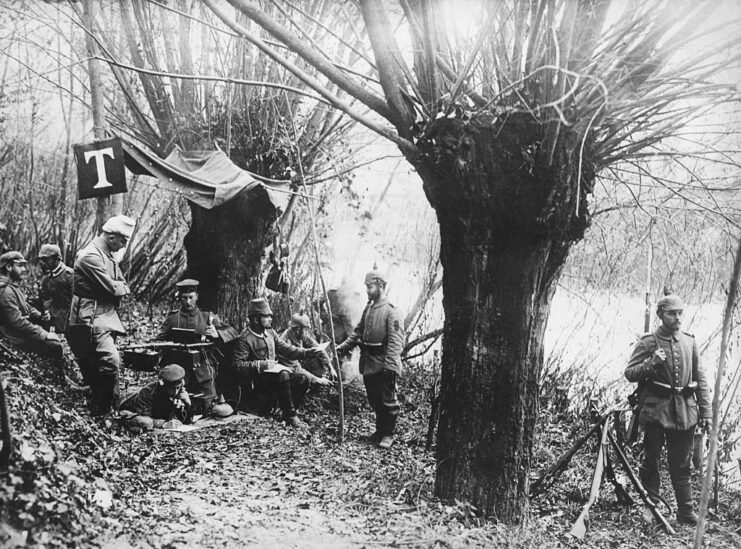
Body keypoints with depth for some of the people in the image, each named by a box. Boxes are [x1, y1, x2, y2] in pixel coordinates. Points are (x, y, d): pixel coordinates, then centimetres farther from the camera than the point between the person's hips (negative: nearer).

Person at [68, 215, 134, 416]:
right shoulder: (91, 256, -15)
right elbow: (111, 288, -18)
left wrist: (117, 287, -4)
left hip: (106, 318, 10)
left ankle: (98, 411, 19)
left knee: (97, 368, 12)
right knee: (110, 362, -19)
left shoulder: (108, 256, 17)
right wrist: (123, 287, 2)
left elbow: (122, 286, 17)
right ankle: (105, 412, -13)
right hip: (92, 320, -10)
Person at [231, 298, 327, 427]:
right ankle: (290, 415, -21)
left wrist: (308, 352, -1)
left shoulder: (270, 333, 11)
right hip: (255, 381, -8)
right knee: (283, 375, -33)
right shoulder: (245, 339, -13)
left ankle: (288, 412, 1)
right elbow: (237, 366, -17)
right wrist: (260, 365, -28)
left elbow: (286, 349, 12)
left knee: (302, 380, -10)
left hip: (273, 374, 8)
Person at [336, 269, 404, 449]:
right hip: (368, 363, 8)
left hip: (384, 366, -8)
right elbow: (358, 332, 19)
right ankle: (380, 430, 29)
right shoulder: (368, 308, 13)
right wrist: (344, 346, 8)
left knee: (387, 400, 2)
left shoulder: (391, 311, -14)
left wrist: (390, 365, -27)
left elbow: (396, 341, -20)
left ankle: (388, 434, 14)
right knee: (374, 400, 16)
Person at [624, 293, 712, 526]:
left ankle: (686, 510, 17)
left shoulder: (689, 342, 8)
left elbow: (700, 379, 11)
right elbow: (629, 373, -3)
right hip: (656, 410, -3)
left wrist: (706, 411, 7)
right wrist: (651, 363, -21)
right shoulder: (647, 343, -4)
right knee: (651, 461, 6)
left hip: (685, 412, 3)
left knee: (682, 463, 9)